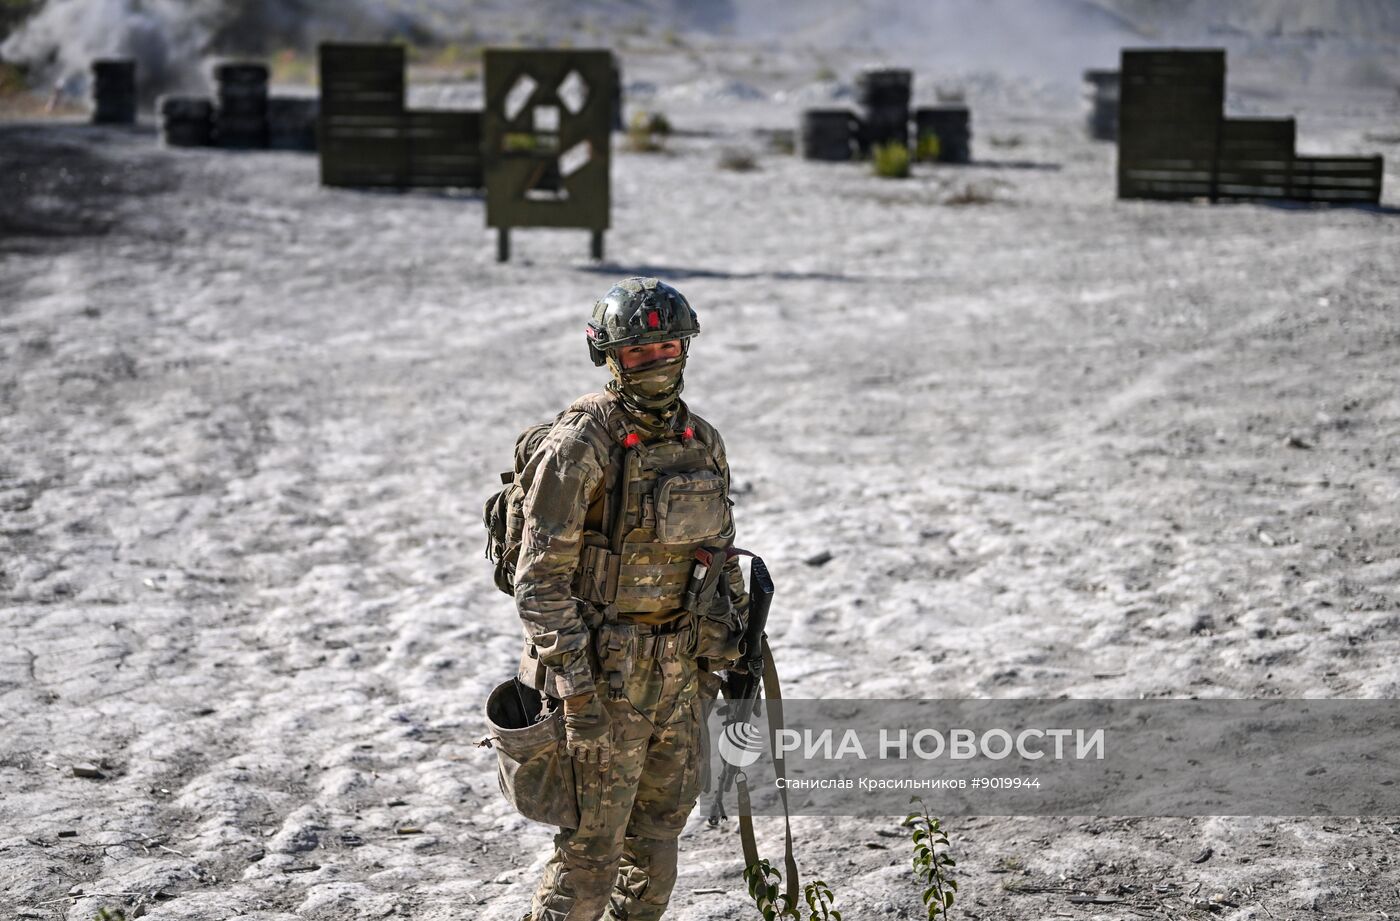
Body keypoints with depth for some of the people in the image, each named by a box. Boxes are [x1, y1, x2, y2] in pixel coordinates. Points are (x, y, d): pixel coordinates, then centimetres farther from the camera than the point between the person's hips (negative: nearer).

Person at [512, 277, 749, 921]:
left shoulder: (702, 443, 6)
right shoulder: (580, 445, -15)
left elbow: (721, 553, 17)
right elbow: (540, 575, -17)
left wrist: (733, 650, 14)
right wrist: (576, 682, -22)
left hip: (681, 670, 7)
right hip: (606, 673, -7)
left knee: (660, 821, 15)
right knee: (593, 839, -3)